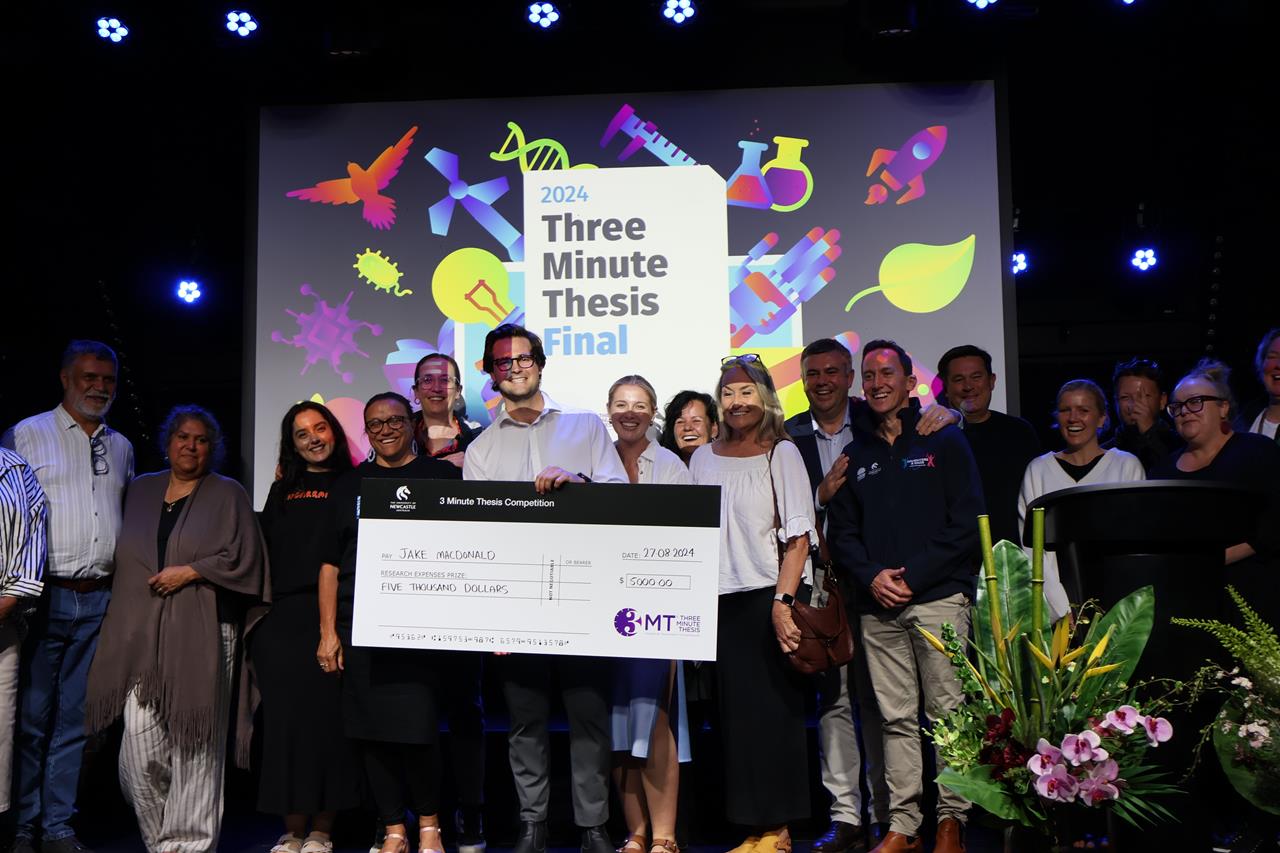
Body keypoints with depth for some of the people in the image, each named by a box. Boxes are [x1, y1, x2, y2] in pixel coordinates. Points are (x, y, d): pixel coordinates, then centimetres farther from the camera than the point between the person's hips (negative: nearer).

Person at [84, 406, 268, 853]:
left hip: (201, 634, -3)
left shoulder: (228, 494, 4)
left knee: (194, 741, -2)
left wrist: (189, 571, -10)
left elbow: (244, 556, -3)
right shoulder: (141, 490, 17)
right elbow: (127, 558, 22)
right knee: (140, 743, -1)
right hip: (143, 634, 3)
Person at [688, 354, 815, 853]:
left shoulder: (782, 453, 1)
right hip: (721, 602, 4)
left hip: (769, 598, -4)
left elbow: (799, 536, -6)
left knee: (773, 710, -1)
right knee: (734, 713, 5)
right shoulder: (703, 459, 13)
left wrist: (783, 600, -15)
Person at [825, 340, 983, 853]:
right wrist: (871, 576, -4)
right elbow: (840, 530, 14)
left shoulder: (945, 442, 6)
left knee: (947, 712, -3)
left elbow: (966, 523, -2)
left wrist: (912, 576, -10)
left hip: (938, 598, -3)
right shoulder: (855, 453, 17)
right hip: (877, 605, 3)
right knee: (896, 718, 4)